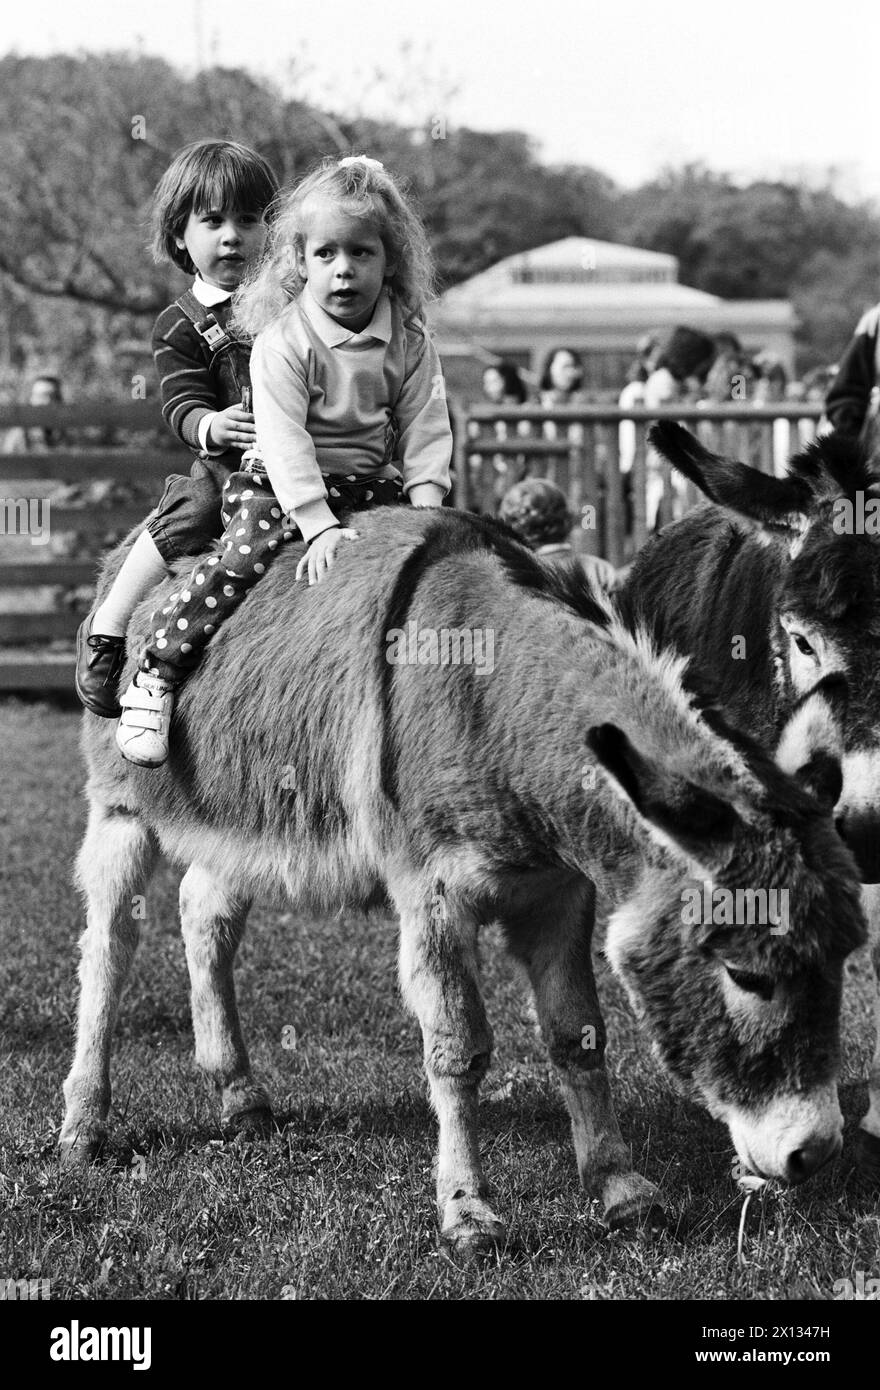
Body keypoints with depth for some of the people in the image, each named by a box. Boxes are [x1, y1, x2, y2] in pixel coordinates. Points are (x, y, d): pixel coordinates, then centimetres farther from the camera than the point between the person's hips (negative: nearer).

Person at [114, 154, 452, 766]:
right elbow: (285, 440, -19)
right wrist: (320, 525, -28)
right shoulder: (282, 342, -12)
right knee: (245, 554, -26)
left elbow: (425, 437, 2)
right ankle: (155, 679, -22)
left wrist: (426, 510, -13)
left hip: (371, 482, 5)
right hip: (279, 484, -5)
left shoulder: (411, 345, 1)